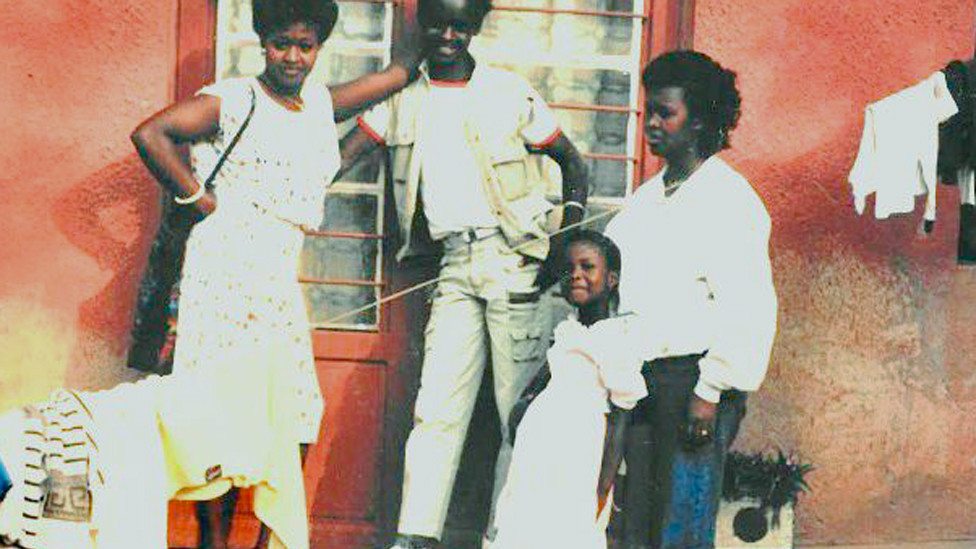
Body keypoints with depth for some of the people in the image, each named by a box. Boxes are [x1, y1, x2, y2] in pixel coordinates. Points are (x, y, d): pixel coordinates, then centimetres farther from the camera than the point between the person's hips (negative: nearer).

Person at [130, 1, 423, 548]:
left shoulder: (322, 104, 19)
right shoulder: (234, 99, -2)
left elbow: (401, 71, 29)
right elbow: (150, 134, -12)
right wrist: (199, 199, -7)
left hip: (283, 277, 7)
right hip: (226, 268, -7)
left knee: (295, 421, 3)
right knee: (222, 416, -9)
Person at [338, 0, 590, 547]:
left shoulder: (509, 92, 2)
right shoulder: (404, 96, 11)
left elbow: (573, 162, 7)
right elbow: (342, 155, 12)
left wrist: (567, 243, -4)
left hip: (513, 256, -3)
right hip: (455, 262, 3)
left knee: (521, 409, -4)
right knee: (436, 408, -2)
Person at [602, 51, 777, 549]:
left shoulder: (730, 198, -7)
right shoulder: (645, 199, 18)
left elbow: (741, 306, -13)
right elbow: (614, 287, 22)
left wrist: (710, 392, -16)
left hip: (694, 377, -7)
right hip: (640, 376, 7)